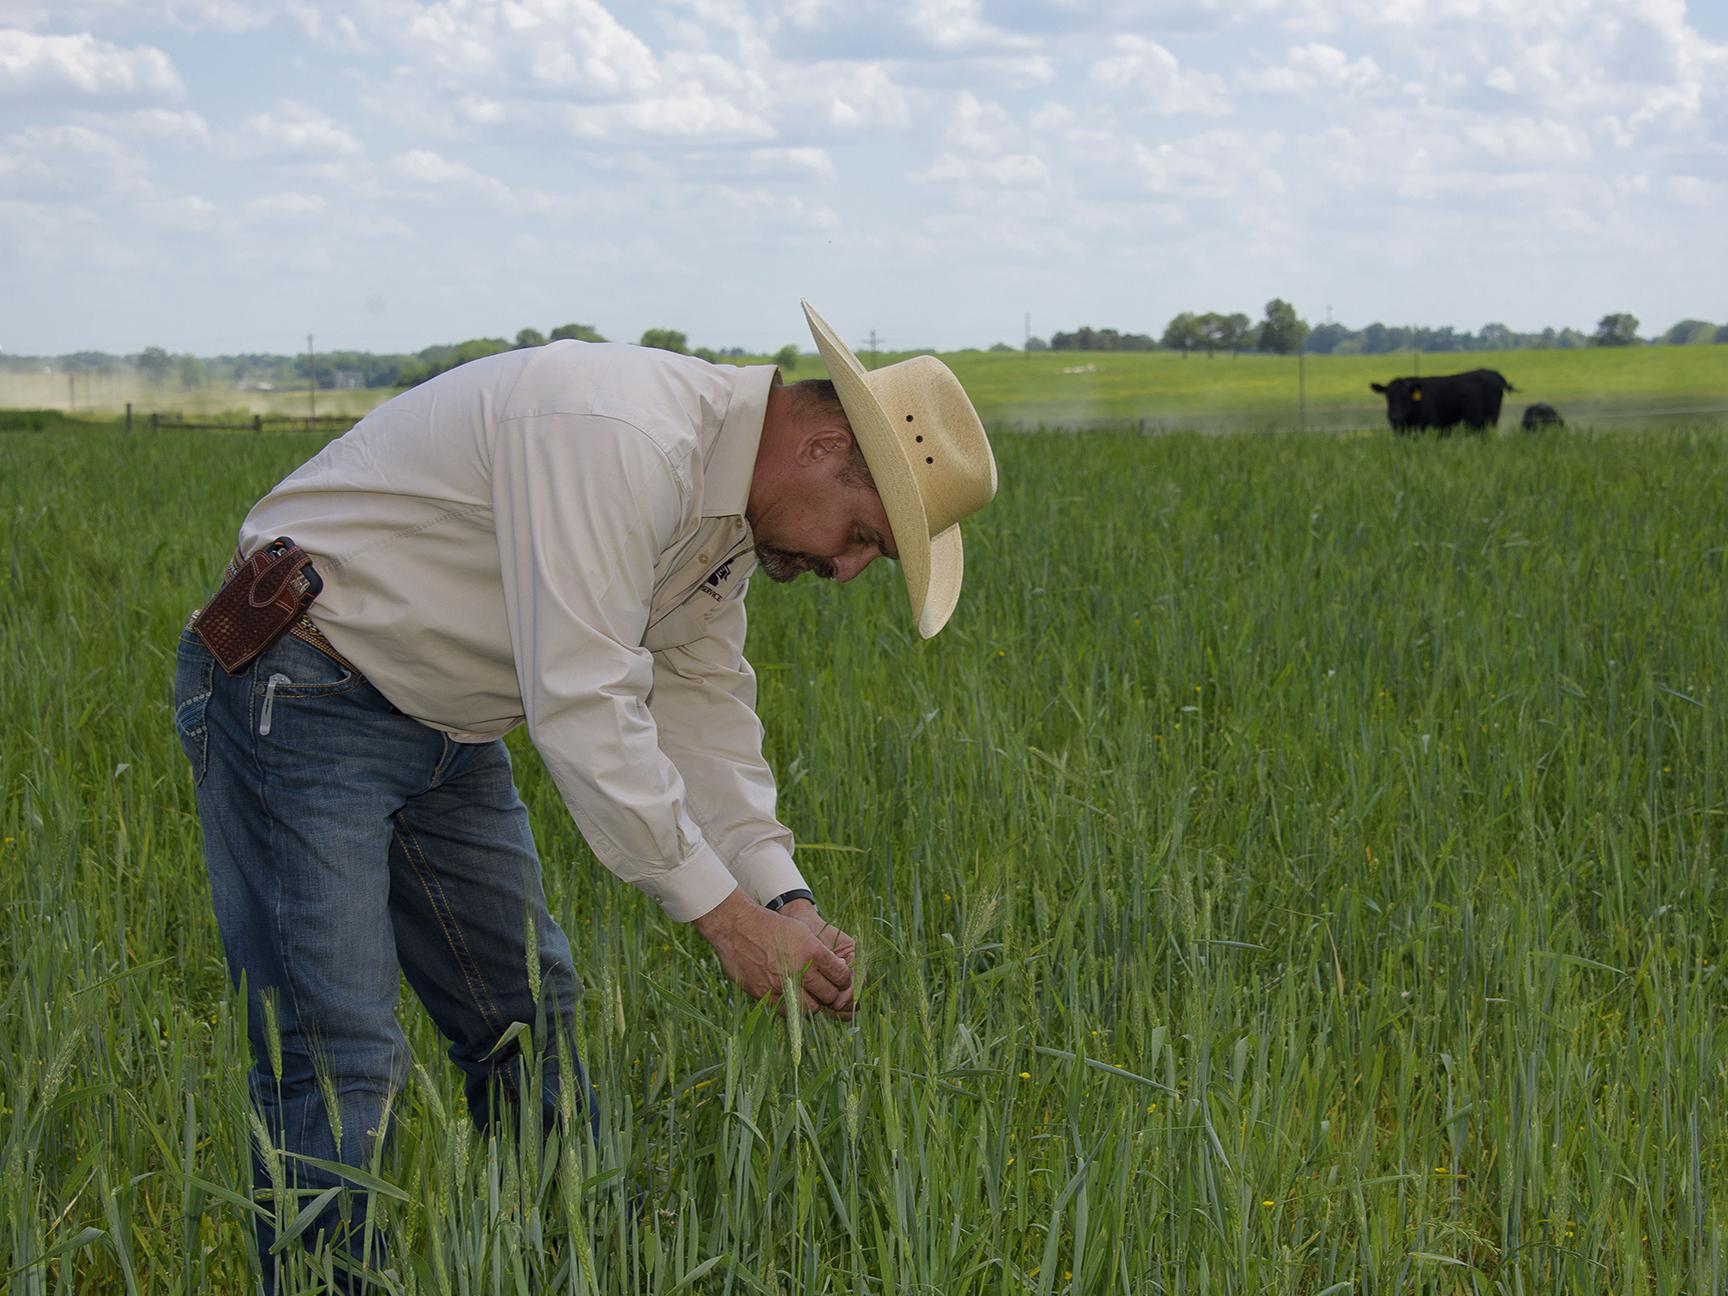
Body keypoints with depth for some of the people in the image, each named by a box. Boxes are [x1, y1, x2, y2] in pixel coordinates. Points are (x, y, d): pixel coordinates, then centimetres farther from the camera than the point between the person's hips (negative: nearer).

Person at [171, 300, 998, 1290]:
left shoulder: (729, 503, 3)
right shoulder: (620, 438, -29)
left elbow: (702, 705, 6)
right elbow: (581, 705, -32)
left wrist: (786, 898, -6)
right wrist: (727, 914, -27)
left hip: (443, 724, 10)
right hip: (297, 702, -10)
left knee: (531, 1020, 15)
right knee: (339, 1061, -14)